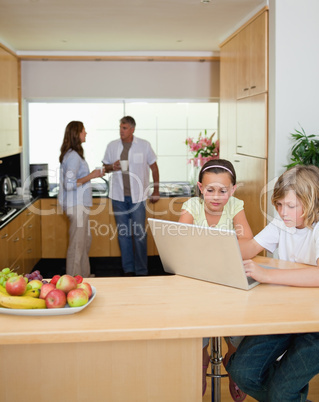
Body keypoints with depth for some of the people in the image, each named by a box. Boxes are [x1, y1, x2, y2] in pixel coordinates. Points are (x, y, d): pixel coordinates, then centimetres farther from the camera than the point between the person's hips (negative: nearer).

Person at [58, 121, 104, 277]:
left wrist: (94, 174, 17)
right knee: (77, 244, -2)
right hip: (76, 205, -11)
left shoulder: (71, 154, 12)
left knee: (85, 241, 19)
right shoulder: (73, 156, -19)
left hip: (80, 204, 11)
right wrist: (90, 176, -19)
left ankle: (84, 275, 31)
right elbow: (69, 184, -25)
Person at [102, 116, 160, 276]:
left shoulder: (144, 145, -1)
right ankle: (128, 269, 16)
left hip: (137, 195, -2)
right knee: (123, 233, 6)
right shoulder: (112, 146, 5)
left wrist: (156, 191, 5)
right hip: (118, 196, 2)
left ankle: (141, 270, 8)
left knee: (139, 233, -2)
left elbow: (154, 167, 7)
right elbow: (105, 167, 15)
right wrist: (112, 167, -10)